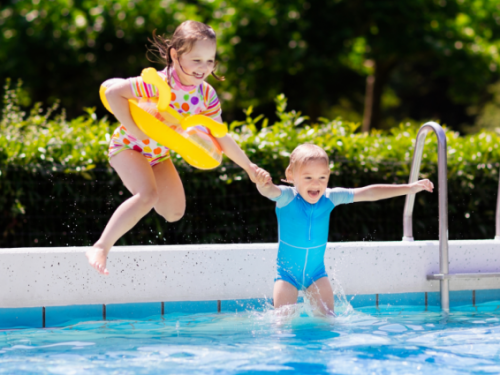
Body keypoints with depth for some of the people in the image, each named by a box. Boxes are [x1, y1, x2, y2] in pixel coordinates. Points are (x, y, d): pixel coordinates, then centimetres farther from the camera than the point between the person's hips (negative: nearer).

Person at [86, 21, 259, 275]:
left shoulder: (207, 96, -12)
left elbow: (220, 137, -1)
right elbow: (113, 93, -36)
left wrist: (248, 166, 0)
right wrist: (135, 131, -34)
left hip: (159, 154, 7)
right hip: (128, 147, -7)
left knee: (175, 213, 10)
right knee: (147, 196, -31)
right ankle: (100, 249, -28)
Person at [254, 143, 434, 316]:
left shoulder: (329, 198, -10)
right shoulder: (286, 197, -20)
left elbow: (368, 193, -5)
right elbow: (270, 191, -43)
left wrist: (408, 188, -4)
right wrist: (262, 183, -68)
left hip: (316, 273, 3)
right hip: (287, 274, -3)